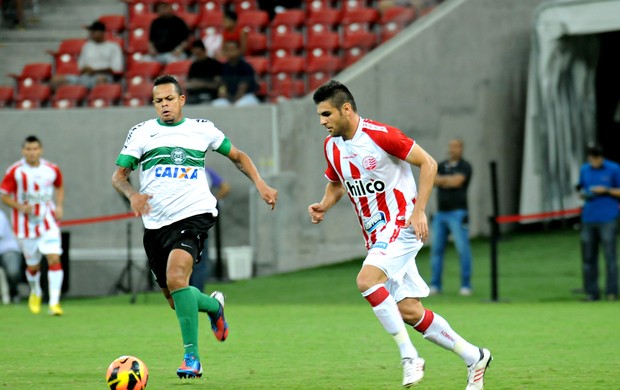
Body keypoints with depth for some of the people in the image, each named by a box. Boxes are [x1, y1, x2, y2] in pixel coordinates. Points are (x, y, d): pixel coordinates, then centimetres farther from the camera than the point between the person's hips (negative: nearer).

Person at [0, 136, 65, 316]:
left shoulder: (52, 169, -1)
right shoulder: (15, 171, -9)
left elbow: (60, 187, 19)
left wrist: (59, 206, 2)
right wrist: (21, 207, -19)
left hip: (48, 222, 1)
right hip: (26, 224, -1)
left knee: (54, 259, -16)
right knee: (33, 266, 9)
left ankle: (54, 303, -14)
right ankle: (35, 293, 41)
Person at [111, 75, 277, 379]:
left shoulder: (202, 129, 8)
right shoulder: (142, 132, 6)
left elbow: (237, 156, 21)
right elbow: (118, 176, 3)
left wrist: (260, 185, 9)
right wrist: (133, 194, -18)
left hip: (193, 214, -3)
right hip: (155, 224, 3)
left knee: (176, 277, -28)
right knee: (176, 302, 9)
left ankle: (192, 357, -23)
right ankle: (214, 305, 45)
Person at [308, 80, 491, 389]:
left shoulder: (380, 135, -16)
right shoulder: (331, 146, 6)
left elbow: (428, 163, -13)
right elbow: (336, 183, 24)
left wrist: (419, 211, -20)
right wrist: (323, 206, 3)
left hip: (401, 226, -7)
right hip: (375, 235, 7)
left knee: (366, 280, -29)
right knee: (409, 312, 3)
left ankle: (409, 356, -20)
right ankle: (473, 357, 18)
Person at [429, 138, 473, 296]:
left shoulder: (464, 166, 1)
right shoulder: (441, 166, 16)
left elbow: (457, 181, -15)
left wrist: (442, 180, -6)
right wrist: (449, 179, -11)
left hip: (457, 213, -5)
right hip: (440, 213, 5)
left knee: (463, 248, -9)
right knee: (436, 249, 3)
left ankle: (466, 285, -6)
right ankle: (435, 285, 9)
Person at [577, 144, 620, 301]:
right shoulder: (584, 170, 13)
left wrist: (606, 190, -13)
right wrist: (583, 194, 1)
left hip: (607, 219, -5)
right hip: (588, 218, 5)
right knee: (588, 257, 4)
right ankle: (591, 292, 9)